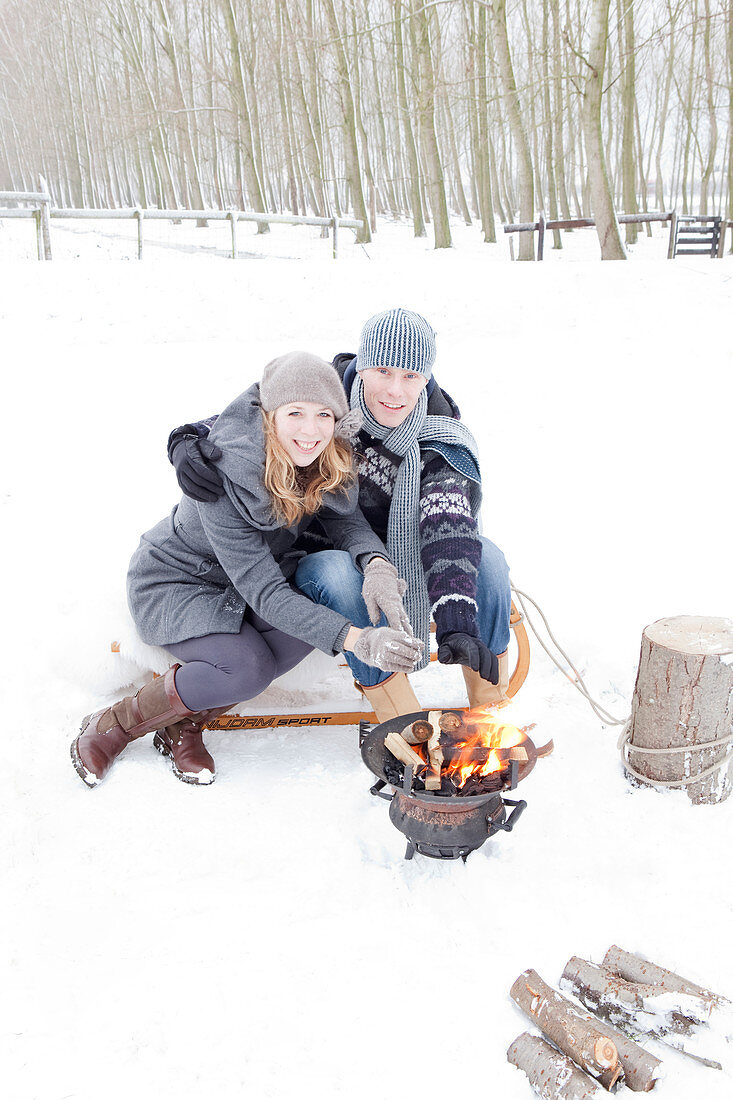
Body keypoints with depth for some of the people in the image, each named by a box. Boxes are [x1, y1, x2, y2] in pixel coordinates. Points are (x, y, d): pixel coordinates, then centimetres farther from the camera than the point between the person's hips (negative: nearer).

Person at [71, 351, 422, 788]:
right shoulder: (218, 476, -35)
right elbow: (262, 591, -37)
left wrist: (376, 563, -40)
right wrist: (357, 640, -47)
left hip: (250, 575, 6)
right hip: (173, 579, -6)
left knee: (316, 615, -25)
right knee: (247, 668, -30)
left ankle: (184, 725, -7)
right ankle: (112, 727, -5)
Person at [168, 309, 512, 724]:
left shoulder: (440, 438, -15)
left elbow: (450, 528, -30)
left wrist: (455, 622, -44)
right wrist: (188, 442, -31)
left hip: (405, 562, 1)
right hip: (326, 557, -1)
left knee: (485, 555, -26)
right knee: (334, 574, -37)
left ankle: (490, 707, -7)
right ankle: (402, 720, -23)